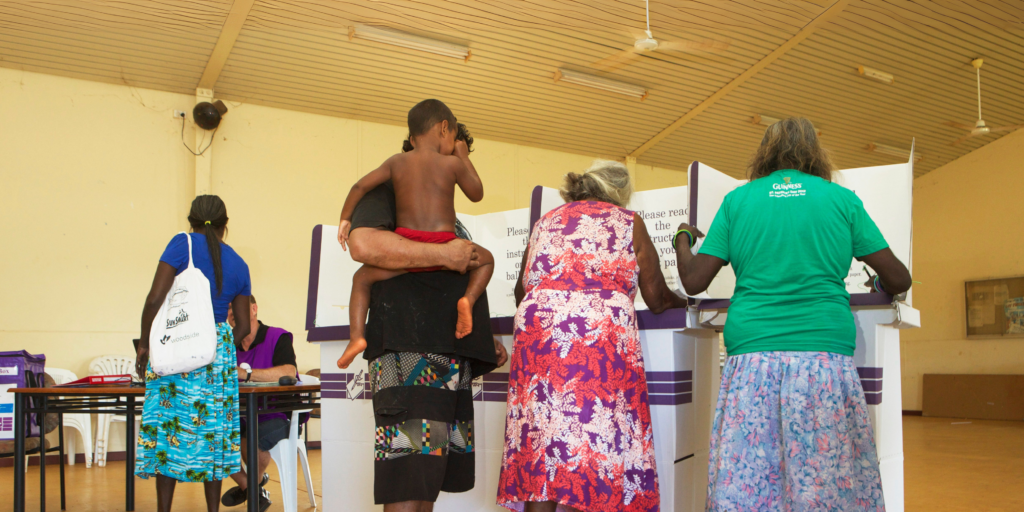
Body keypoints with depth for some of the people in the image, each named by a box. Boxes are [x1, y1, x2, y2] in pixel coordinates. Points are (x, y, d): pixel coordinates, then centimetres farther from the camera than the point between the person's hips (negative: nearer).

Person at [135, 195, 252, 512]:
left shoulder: (183, 244, -4)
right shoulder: (239, 266, 9)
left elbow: (155, 298, -12)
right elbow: (243, 326, 11)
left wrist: (144, 343, -2)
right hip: (218, 351, 4)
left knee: (166, 426, 4)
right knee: (212, 430, 10)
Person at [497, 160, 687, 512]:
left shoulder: (546, 221, 25)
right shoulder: (628, 222, 15)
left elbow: (521, 291, 28)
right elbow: (656, 298, 13)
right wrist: (682, 304, 33)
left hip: (537, 325, 4)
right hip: (601, 330, -3)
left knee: (537, 437, 2)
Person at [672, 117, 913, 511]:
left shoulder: (737, 201, 10)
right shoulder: (841, 199, 10)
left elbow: (693, 282, 8)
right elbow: (898, 279, 12)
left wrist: (683, 238, 27)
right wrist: (881, 287, 35)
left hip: (752, 357, 1)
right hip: (826, 355, 0)